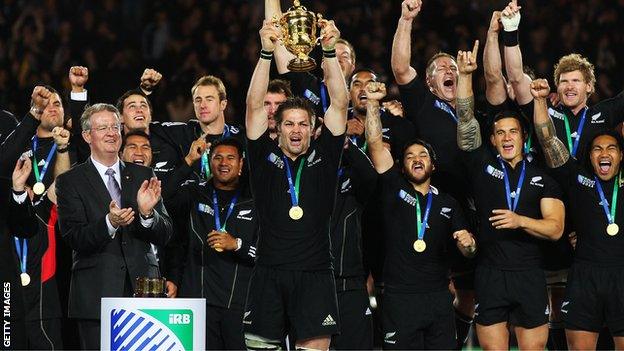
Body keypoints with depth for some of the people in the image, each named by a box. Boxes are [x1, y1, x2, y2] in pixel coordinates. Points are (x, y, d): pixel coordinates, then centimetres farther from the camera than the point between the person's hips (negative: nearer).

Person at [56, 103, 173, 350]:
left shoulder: (142, 176, 13)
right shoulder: (70, 182, 4)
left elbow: (163, 237, 9)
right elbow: (74, 239, -6)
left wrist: (147, 213, -12)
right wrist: (109, 223, -23)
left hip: (143, 290, 2)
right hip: (97, 296, -2)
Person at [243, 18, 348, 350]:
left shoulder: (323, 156, 10)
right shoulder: (265, 157, 8)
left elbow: (339, 104, 2)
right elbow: (255, 106, 0)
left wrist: (329, 51, -9)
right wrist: (266, 52, -10)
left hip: (315, 275, 0)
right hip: (269, 273, 0)